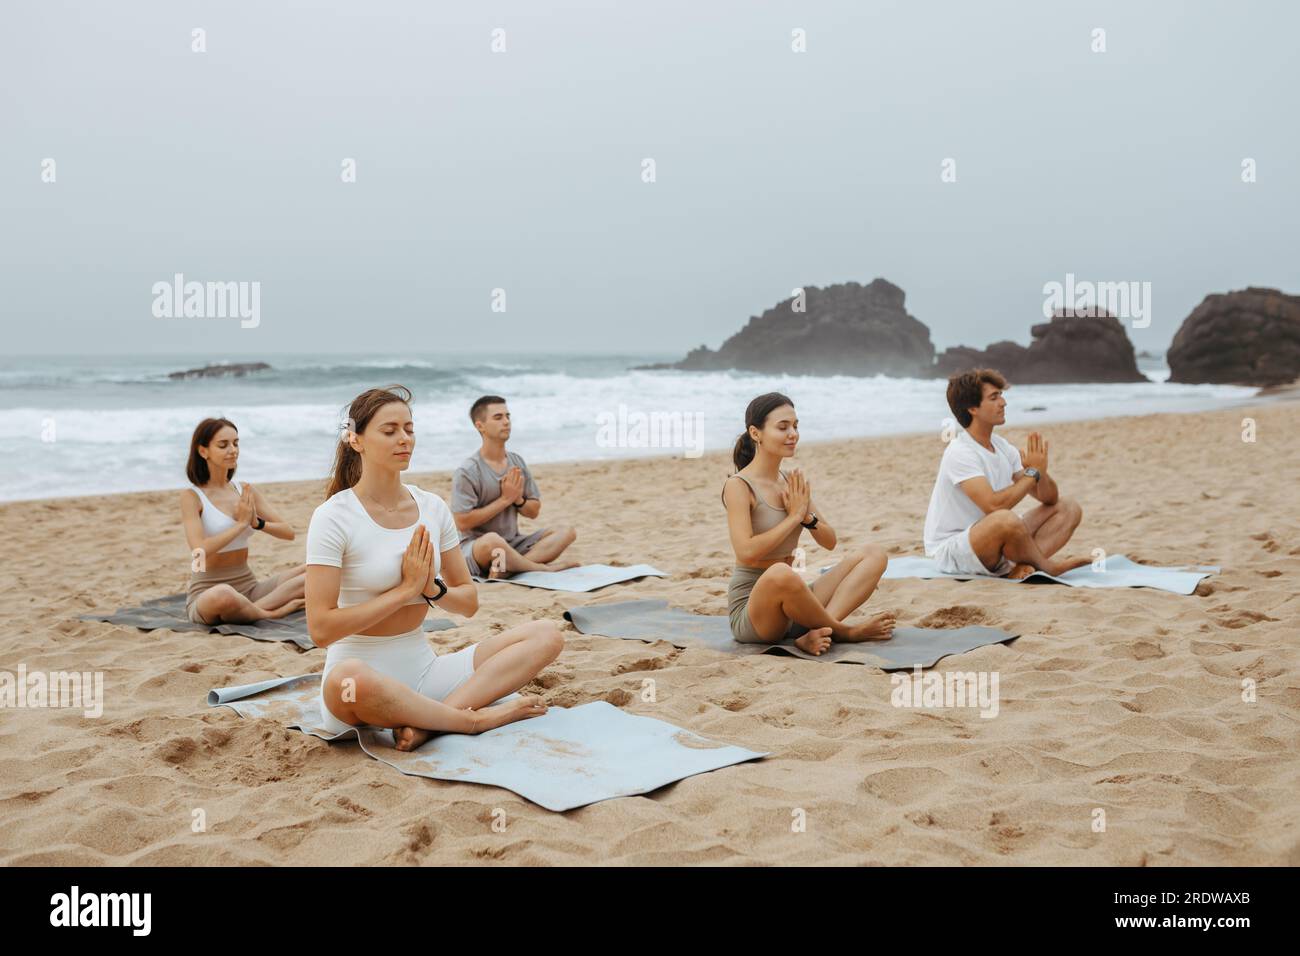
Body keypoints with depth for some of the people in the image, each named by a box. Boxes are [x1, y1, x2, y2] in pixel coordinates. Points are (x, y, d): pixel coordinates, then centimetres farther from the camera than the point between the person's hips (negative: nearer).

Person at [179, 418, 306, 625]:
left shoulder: (245, 490, 8)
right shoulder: (191, 496, -8)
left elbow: (288, 532, 5)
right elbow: (200, 550, -22)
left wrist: (257, 523, -13)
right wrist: (241, 524, -15)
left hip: (249, 587, 6)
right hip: (207, 592, -6)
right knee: (222, 596, -43)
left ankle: (257, 608, -19)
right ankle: (272, 613, -16)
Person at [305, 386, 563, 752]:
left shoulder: (432, 508, 7)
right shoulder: (333, 517, -10)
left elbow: (468, 602, 11)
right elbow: (321, 629, -17)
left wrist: (432, 589, -11)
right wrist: (405, 589, -16)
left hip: (423, 668, 6)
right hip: (365, 672, -6)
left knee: (546, 635, -9)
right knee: (347, 679, -43)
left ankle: (427, 721, -25)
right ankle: (476, 717, -21)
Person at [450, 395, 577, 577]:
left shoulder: (517, 463, 8)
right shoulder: (467, 471, -12)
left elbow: (534, 511, 14)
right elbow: (462, 522, -18)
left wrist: (518, 500, -10)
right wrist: (504, 500, -16)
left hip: (513, 544, 7)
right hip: (474, 547, -7)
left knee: (567, 532, -10)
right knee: (492, 540, -41)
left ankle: (508, 567, -31)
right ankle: (545, 568, -19)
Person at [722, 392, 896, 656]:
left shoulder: (792, 482, 11)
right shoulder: (739, 486, -10)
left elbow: (830, 542, 13)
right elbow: (746, 552, -23)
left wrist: (807, 517, -7)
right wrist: (794, 516, -14)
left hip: (790, 602, 8)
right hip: (750, 608, -8)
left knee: (874, 554, -2)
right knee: (780, 573, -42)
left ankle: (816, 631, -24)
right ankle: (844, 631, -14)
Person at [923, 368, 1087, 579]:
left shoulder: (1003, 447, 7)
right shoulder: (959, 453, -18)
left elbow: (1050, 498, 8)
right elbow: (993, 505, -31)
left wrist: (1040, 472, -14)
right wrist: (1032, 473, -18)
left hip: (995, 544, 9)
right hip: (950, 551, -9)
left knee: (1068, 508, 1)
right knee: (1006, 519, -39)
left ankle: (1024, 565, -23)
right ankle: (1047, 566, -10)